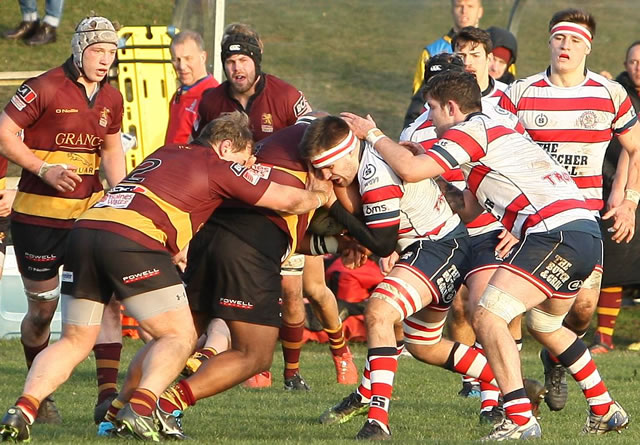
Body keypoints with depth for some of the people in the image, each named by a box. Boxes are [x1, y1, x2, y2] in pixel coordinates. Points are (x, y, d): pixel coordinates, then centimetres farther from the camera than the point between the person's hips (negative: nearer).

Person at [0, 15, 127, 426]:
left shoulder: (111, 99, 7)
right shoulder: (45, 89, -12)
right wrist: (44, 169, -20)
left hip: (91, 211, 5)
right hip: (39, 215, -5)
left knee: (109, 294, -10)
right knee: (42, 308, 4)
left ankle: (108, 393, -11)